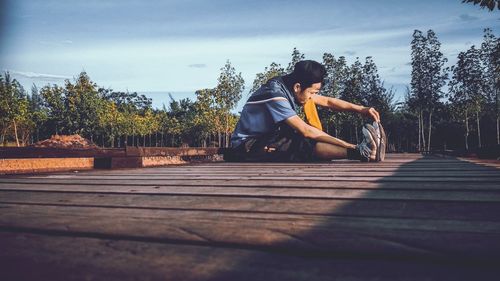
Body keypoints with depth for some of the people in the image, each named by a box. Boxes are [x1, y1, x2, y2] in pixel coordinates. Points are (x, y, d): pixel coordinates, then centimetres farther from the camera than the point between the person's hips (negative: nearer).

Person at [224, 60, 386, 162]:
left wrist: (361, 110, -8)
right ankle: (360, 153, -30)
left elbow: (327, 102, 5)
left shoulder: (289, 87, -1)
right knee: (304, 144, -29)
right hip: (247, 147, -9)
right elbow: (305, 131, -30)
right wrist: (351, 147, -29)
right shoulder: (275, 94, -26)